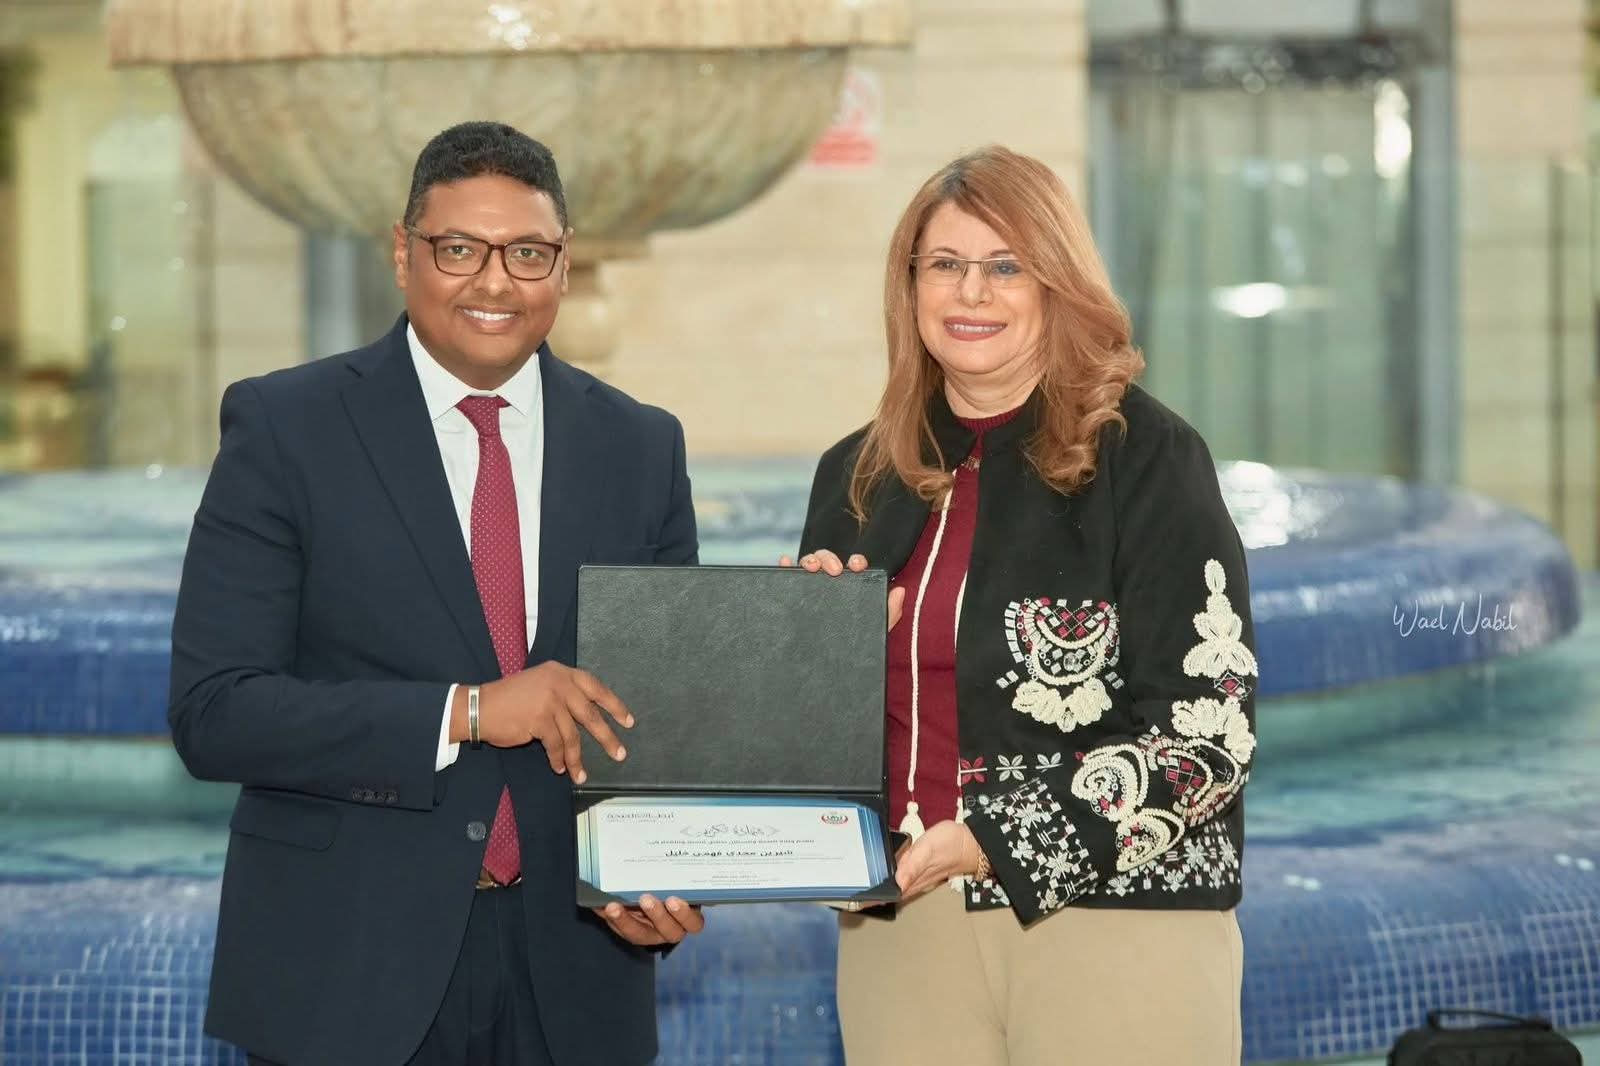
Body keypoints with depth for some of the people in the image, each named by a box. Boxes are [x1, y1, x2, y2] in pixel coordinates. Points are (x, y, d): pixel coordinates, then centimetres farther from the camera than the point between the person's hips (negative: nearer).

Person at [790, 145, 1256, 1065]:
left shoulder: (1146, 456, -5)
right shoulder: (860, 475, 11)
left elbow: (1209, 727, -11)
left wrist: (996, 843, -18)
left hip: (1118, 926, -5)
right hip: (900, 924, 5)